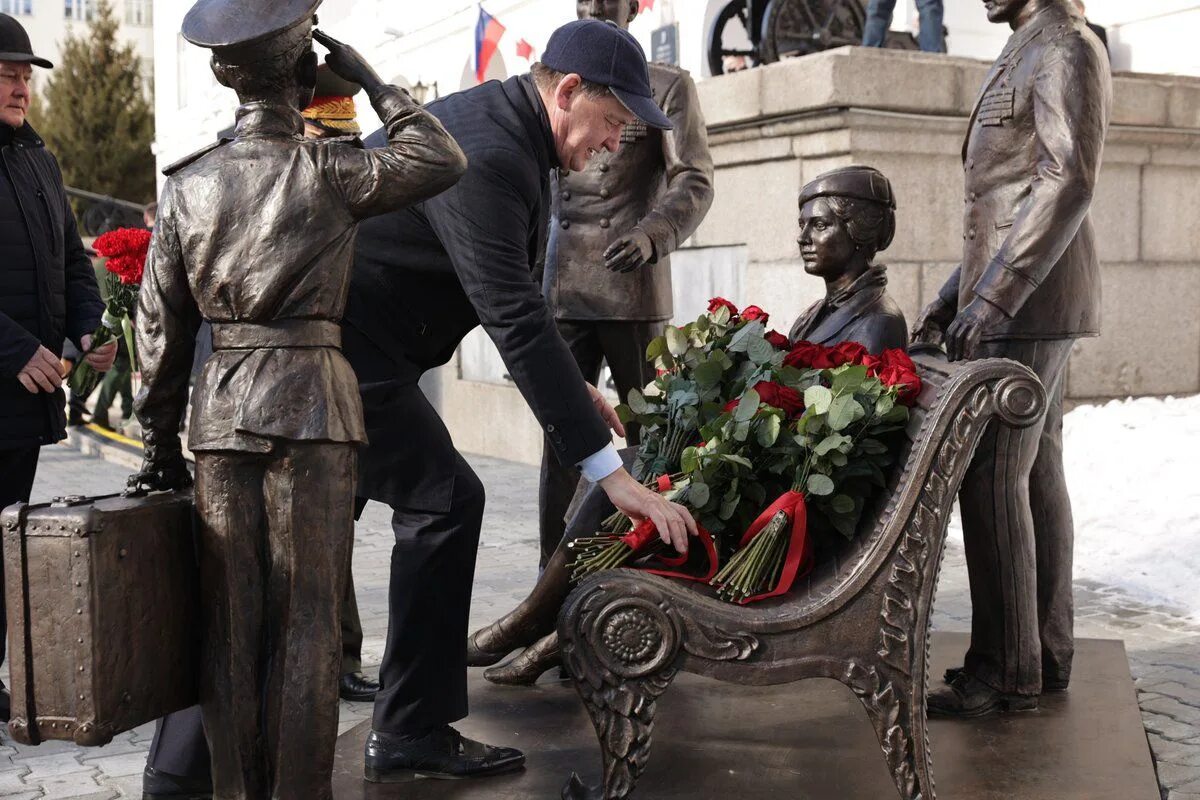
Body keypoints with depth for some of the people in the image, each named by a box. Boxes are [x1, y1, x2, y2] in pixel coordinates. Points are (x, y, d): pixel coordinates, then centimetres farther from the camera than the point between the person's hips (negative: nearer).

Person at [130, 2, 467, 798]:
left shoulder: (187, 184, 6)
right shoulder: (325, 171, -7)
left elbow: (163, 324, 7)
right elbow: (443, 159, 0)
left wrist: (161, 442, 14)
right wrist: (369, 77, 5)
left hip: (218, 406, 4)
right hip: (311, 402, -4)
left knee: (231, 620, 10)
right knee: (307, 620, 4)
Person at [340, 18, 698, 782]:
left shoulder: (506, 128, 7)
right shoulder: (486, 156, -25)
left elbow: (516, 295, 17)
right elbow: (517, 321, -31)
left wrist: (572, 384, 11)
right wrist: (611, 472, -31)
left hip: (337, 335, 10)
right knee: (445, 500, -7)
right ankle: (413, 731, 2)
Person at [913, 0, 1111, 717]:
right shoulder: (1026, 58, 23)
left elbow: (1072, 179, -20)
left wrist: (992, 296, -24)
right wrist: (955, 294, 20)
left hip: (1030, 303, -10)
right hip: (1022, 302, 10)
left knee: (991, 476, -10)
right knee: (1036, 474, 10)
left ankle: (1006, 671, -4)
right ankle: (1048, 655, 16)